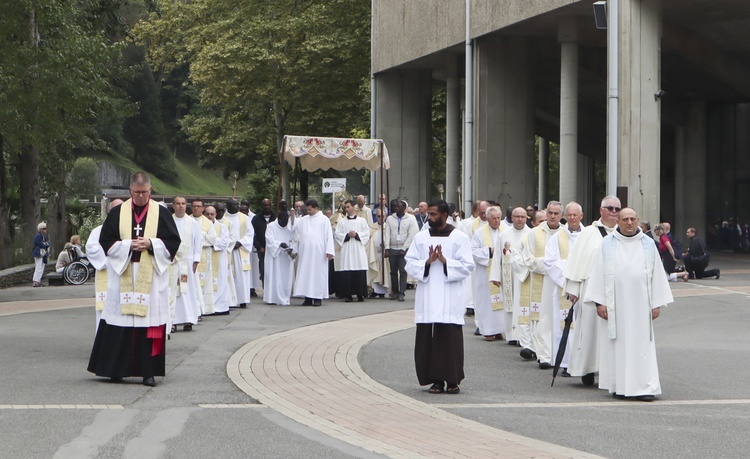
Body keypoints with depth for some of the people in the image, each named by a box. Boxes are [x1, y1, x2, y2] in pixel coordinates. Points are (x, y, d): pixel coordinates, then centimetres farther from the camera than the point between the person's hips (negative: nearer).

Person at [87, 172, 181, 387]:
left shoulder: (161, 213, 6)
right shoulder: (117, 213, 7)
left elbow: (173, 241, 3)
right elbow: (105, 241, 4)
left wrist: (151, 244, -12)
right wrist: (128, 245, -10)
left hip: (151, 278, -1)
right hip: (122, 275, 1)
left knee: (150, 323, -3)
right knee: (120, 324, 0)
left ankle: (148, 371, 0)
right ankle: (116, 369, 9)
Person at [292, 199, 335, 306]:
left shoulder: (324, 220, 1)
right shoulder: (304, 219, 14)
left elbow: (329, 235, -3)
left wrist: (329, 251, -10)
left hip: (318, 252, -4)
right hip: (305, 252, 4)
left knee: (318, 273, -2)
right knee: (305, 273, 2)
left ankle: (318, 297, 2)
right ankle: (308, 297, 6)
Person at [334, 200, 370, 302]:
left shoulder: (362, 221, 11)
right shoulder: (342, 221, 12)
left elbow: (366, 234, 6)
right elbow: (337, 235, 6)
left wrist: (356, 235, -8)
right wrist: (347, 235, -8)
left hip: (358, 249, 0)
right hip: (346, 250, 0)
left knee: (360, 273, -6)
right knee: (346, 273, -7)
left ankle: (360, 294, 0)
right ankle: (347, 295, -4)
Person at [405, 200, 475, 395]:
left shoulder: (460, 238, 3)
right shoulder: (420, 238, 11)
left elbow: (468, 266, -3)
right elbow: (410, 264, 6)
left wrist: (445, 261, -15)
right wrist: (427, 262, -12)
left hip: (450, 298, -3)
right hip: (427, 297, 3)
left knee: (451, 338, -4)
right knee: (428, 339, -1)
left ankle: (452, 380, 3)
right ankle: (436, 380, 6)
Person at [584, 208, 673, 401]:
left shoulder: (648, 245, 7)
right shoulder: (607, 244, 3)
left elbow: (657, 274, 8)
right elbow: (599, 273, 2)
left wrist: (656, 303, 3)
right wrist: (599, 302, -5)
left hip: (640, 304, 1)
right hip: (615, 304, -1)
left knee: (642, 345, -2)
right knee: (617, 345, 2)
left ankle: (645, 387, -3)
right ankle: (618, 386, 9)